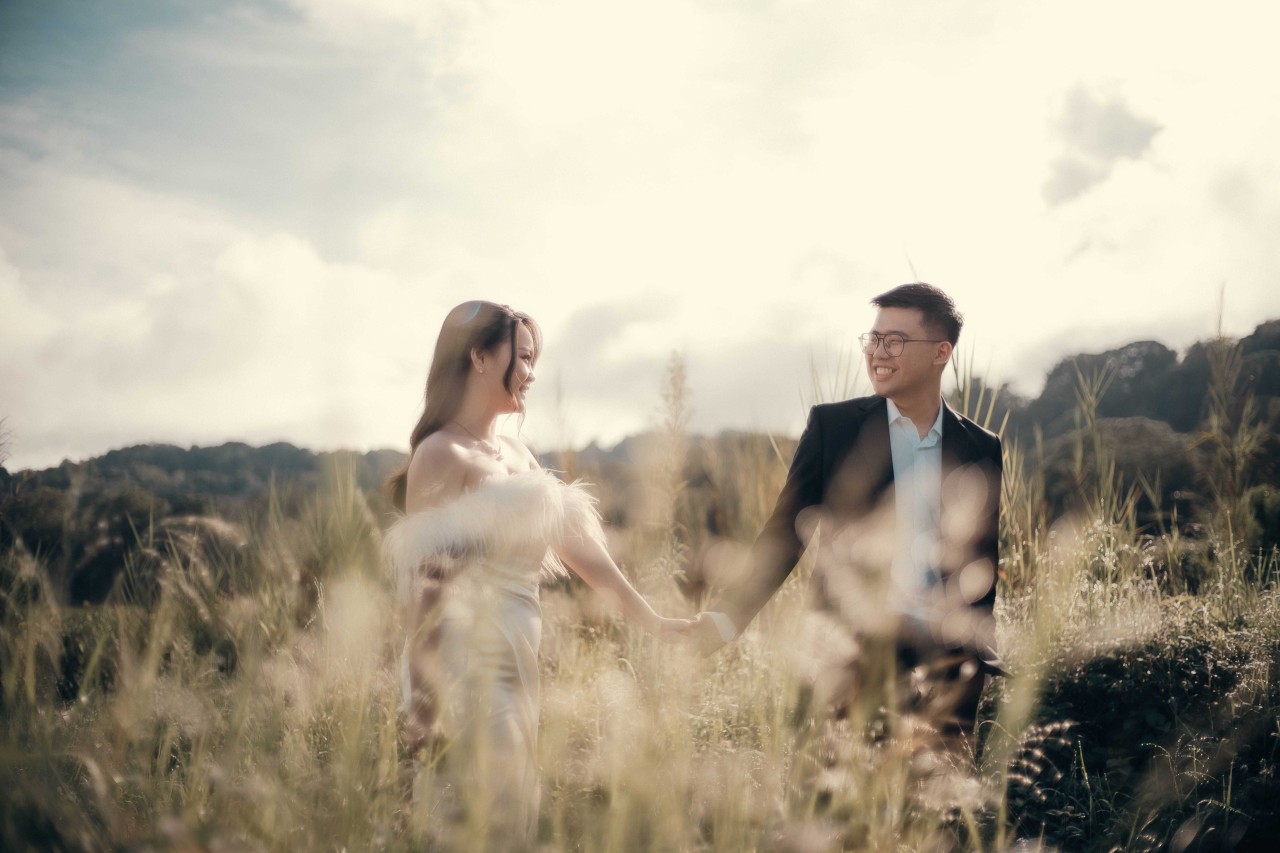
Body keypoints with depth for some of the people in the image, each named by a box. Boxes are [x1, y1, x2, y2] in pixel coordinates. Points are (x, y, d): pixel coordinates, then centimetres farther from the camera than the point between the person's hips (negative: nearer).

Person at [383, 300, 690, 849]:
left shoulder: (516, 456, 14)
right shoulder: (442, 454, -10)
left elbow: (574, 543, 16)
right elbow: (423, 584, -14)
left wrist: (651, 621, 16)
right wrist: (422, 699, -17)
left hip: (515, 660, 8)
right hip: (470, 662, -8)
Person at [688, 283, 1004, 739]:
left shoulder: (983, 450, 10)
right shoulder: (832, 426, 6)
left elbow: (985, 565, 15)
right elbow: (784, 534, 5)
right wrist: (725, 620, -5)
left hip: (950, 663, 2)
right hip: (860, 649, -2)